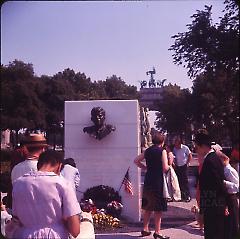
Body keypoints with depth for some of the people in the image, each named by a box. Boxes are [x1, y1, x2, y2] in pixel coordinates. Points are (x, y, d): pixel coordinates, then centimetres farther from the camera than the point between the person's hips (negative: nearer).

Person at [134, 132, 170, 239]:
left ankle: (145, 229, 22)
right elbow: (165, 168, -16)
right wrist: (169, 164, 4)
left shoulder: (148, 150, 9)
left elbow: (136, 160, 11)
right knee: (158, 209, 2)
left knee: (148, 207, 16)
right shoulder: (162, 151, -9)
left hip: (148, 182, 6)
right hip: (158, 182, -6)